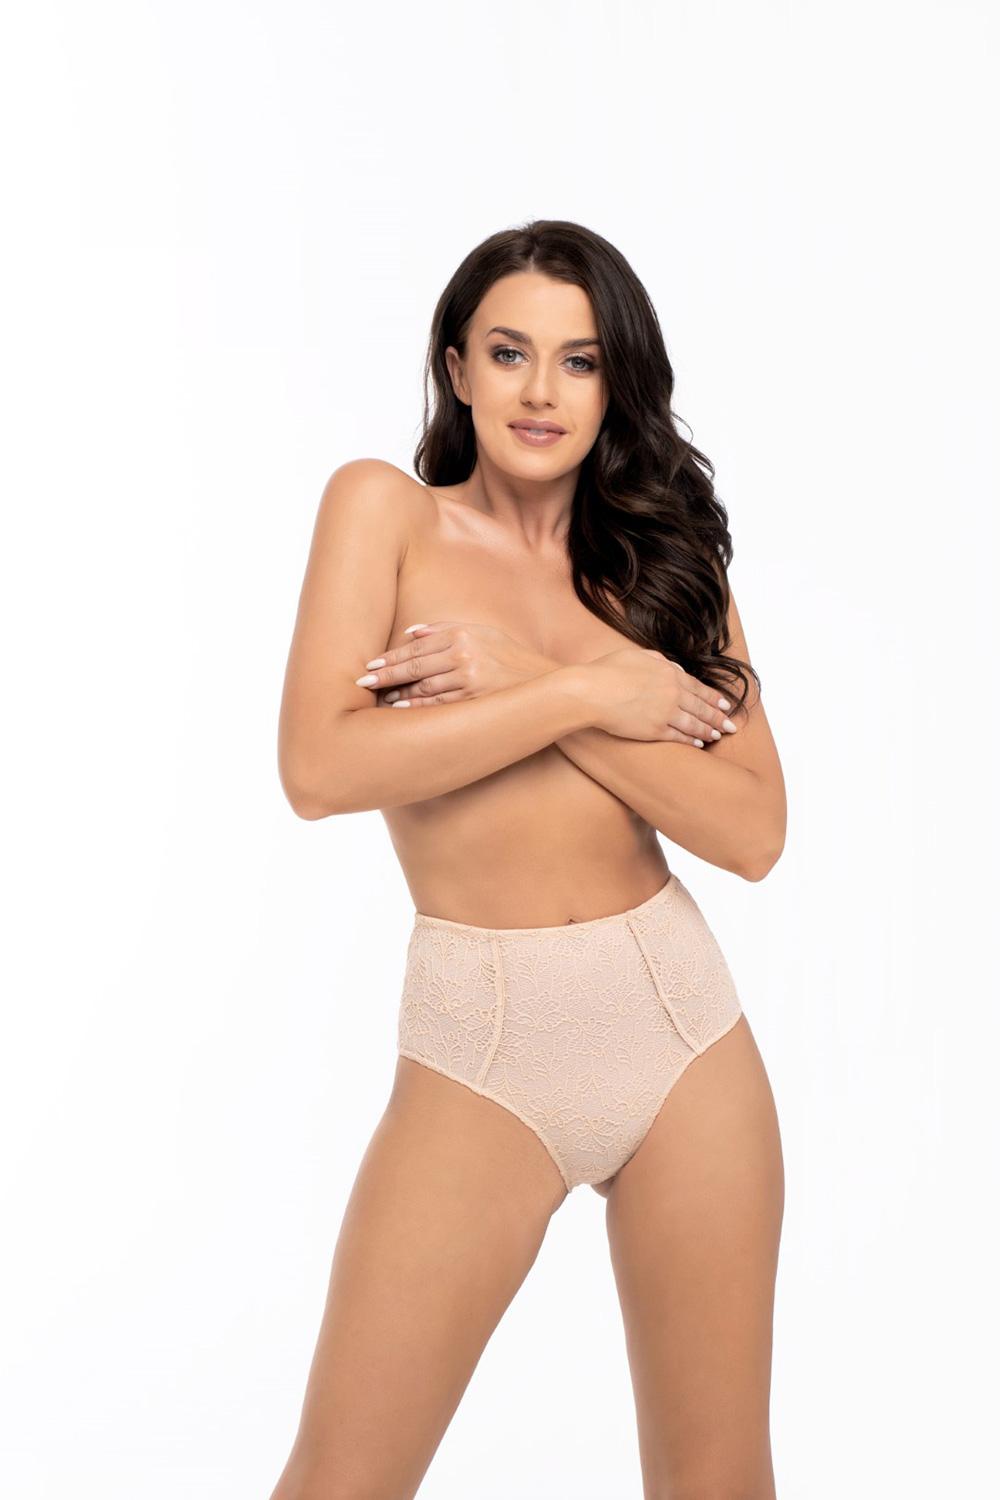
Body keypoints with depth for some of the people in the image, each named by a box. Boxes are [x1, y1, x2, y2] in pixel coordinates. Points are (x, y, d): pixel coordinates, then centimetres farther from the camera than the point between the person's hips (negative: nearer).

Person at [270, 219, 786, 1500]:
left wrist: (520, 681, -14)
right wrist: (584, 690, -14)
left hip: (682, 1023, 3)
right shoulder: (385, 509, 0)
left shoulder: (667, 555, 8)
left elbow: (754, 830, -5)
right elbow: (319, 770, -15)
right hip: (479, 1055, -3)